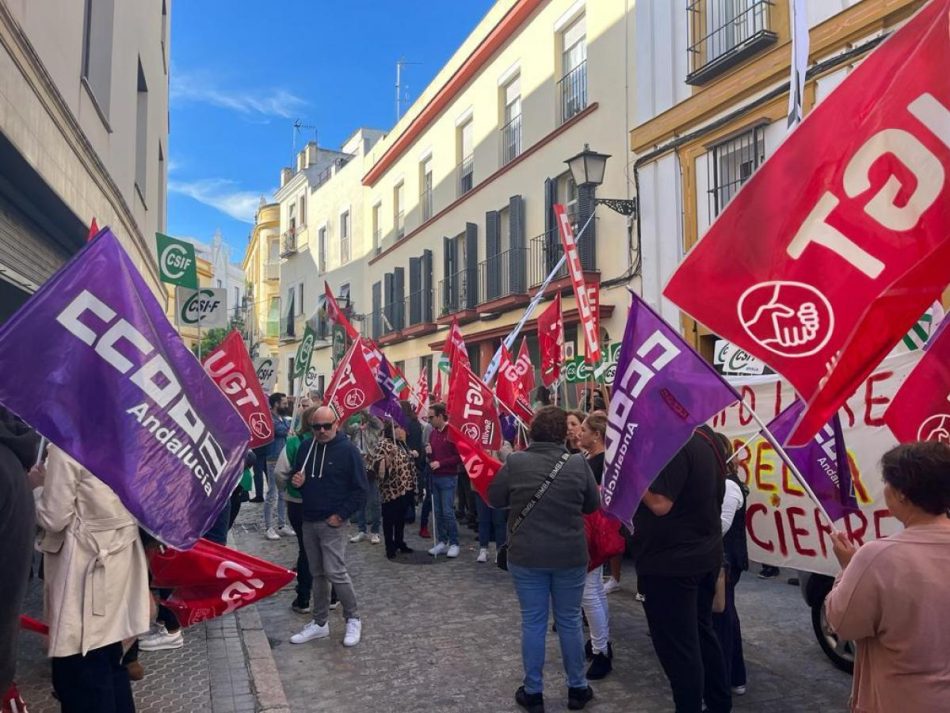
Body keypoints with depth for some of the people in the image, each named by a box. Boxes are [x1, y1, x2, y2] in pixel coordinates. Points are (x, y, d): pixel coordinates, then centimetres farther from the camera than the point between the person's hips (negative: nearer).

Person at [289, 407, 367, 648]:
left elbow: (360, 489, -10)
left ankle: (353, 619, 9)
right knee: (317, 574, 13)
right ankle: (320, 623, 24)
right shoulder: (305, 449, 6)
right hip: (308, 521, 6)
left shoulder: (347, 450, -11)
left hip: (332, 522, -6)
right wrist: (296, 481, -6)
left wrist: (341, 515, -13)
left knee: (334, 572, -9)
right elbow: (295, 477, 18)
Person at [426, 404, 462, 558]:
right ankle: (442, 542, 16)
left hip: (448, 478, -6)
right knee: (438, 511, 8)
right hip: (435, 477, 7)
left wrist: (441, 463, -18)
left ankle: (454, 543, 5)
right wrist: (429, 453, -2)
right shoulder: (433, 433, 10)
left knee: (447, 511, -6)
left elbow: (459, 456, -14)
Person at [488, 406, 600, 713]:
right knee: (570, 621, 15)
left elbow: (495, 500, 1)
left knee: (532, 623, 10)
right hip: (571, 556, 1)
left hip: (526, 556, -1)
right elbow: (593, 505, 3)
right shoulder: (578, 463, -11)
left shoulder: (514, 462, -12)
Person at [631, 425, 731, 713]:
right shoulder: (706, 435, 6)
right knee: (701, 634, 23)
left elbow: (660, 504, -28)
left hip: (670, 563, -10)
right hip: (704, 555, 10)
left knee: (677, 647, 3)